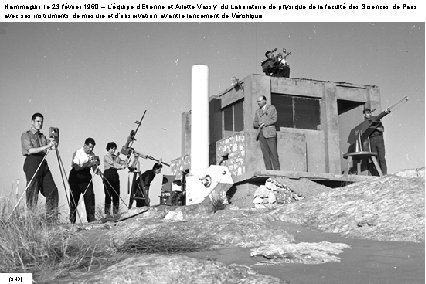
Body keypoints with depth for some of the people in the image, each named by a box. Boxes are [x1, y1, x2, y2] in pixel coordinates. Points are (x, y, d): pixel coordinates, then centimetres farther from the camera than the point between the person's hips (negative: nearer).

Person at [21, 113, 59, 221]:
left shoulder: (42, 136, 20)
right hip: (32, 162, -6)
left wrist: (53, 145, -12)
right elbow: (31, 150, -12)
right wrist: (46, 146, -19)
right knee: (32, 191, -7)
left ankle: (52, 218, 4)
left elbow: (52, 146, 11)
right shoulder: (25, 135, 2)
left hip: (43, 163, 6)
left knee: (52, 190, 0)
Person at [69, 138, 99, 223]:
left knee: (90, 196, -9)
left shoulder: (92, 155, 2)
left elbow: (94, 169, 4)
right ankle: (72, 219, 13)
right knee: (74, 198, 2)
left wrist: (96, 163, -17)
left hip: (86, 177, 4)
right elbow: (77, 167, -24)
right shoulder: (77, 153, -12)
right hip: (76, 178, -4)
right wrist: (88, 164, -29)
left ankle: (91, 217, -6)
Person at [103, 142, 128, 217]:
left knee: (116, 195, 3)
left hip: (115, 177, 5)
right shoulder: (106, 156, 2)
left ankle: (116, 213, 7)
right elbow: (112, 163, -13)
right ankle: (107, 213, -4)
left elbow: (123, 162, 7)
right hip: (108, 177, -5)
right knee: (108, 195, -8)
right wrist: (122, 166, -19)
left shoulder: (116, 157, 17)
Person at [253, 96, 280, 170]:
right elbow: (254, 124, 18)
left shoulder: (271, 108, 8)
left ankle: (277, 169, -9)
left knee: (273, 152, -9)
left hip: (270, 133, -4)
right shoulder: (257, 111, 23)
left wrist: (264, 124, -9)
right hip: (261, 134, 5)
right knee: (265, 153, -2)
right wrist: (258, 124, -3)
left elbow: (274, 119, -4)